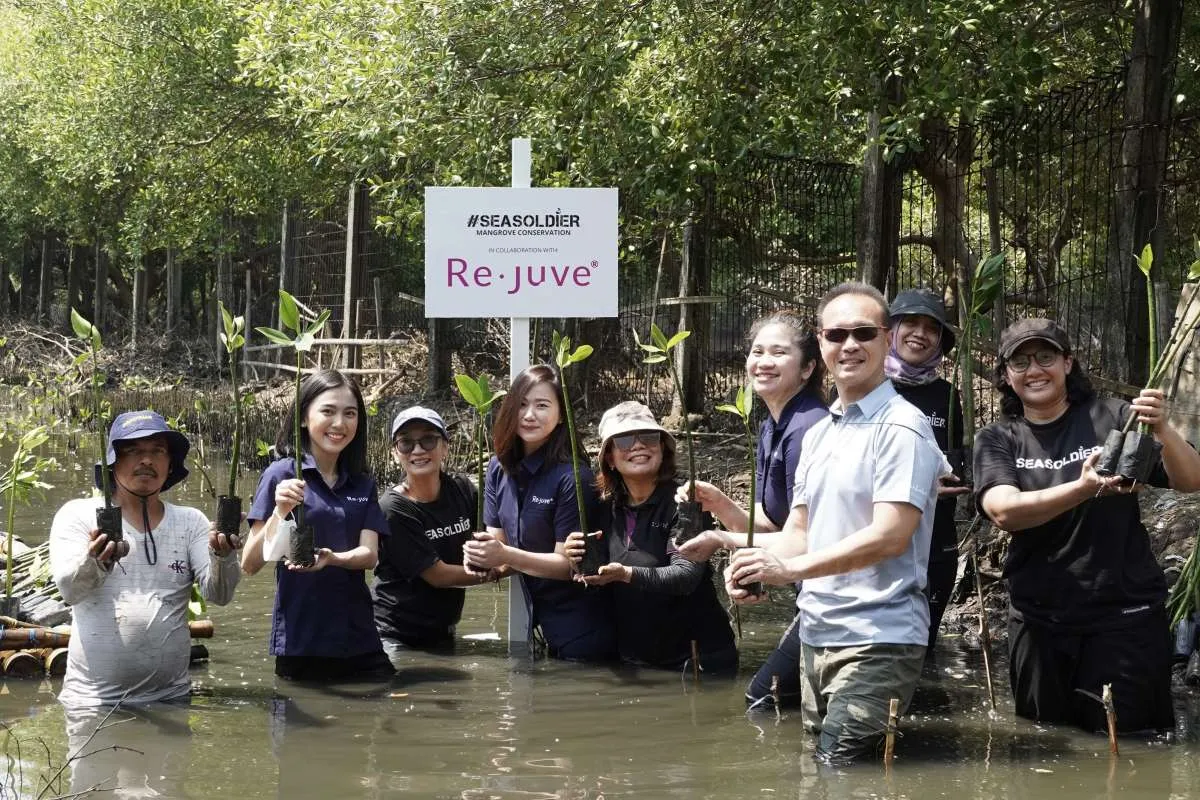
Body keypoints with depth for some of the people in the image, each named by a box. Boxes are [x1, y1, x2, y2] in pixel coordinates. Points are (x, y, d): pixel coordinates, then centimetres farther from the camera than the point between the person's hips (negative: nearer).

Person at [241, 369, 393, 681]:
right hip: (300, 642, -4)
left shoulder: (363, 484, 10)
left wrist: (332, 558, -23)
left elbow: (369, 555, -2)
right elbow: (249, 564, -8)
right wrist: (279, 512, -24)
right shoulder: (281, 475, -4)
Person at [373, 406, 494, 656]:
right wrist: (494, 571, -8)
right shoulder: (393, 509, -17)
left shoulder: (462, 490, -1)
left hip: (443, 633, 6)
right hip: (394, 637, -5)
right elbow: (438, 575, -15)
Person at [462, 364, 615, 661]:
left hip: (581, 626, -6)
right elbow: (497, 539, 2)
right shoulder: (499, 469, 0)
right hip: (537, 615, 6)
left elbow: (568, 563, -18)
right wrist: (483, 559, -20)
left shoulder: (573, 477, -21)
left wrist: (506, 556, -29)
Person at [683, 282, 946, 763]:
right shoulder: (817, 435, 17)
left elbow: (890, 537, -19)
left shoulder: (901, 428, -9)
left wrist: (790, 569, -23)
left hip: (876, 641, -8)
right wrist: (750, 561, -6)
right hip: (816, 635, 8)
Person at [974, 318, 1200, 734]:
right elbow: (1004, 512, -13)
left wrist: (1162, 430, -25)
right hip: (1040, 622, 2)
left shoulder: (1112, 418, 0)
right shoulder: (997, 440, 5)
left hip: (1125, 617, -2)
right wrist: (1083, 488, -28)